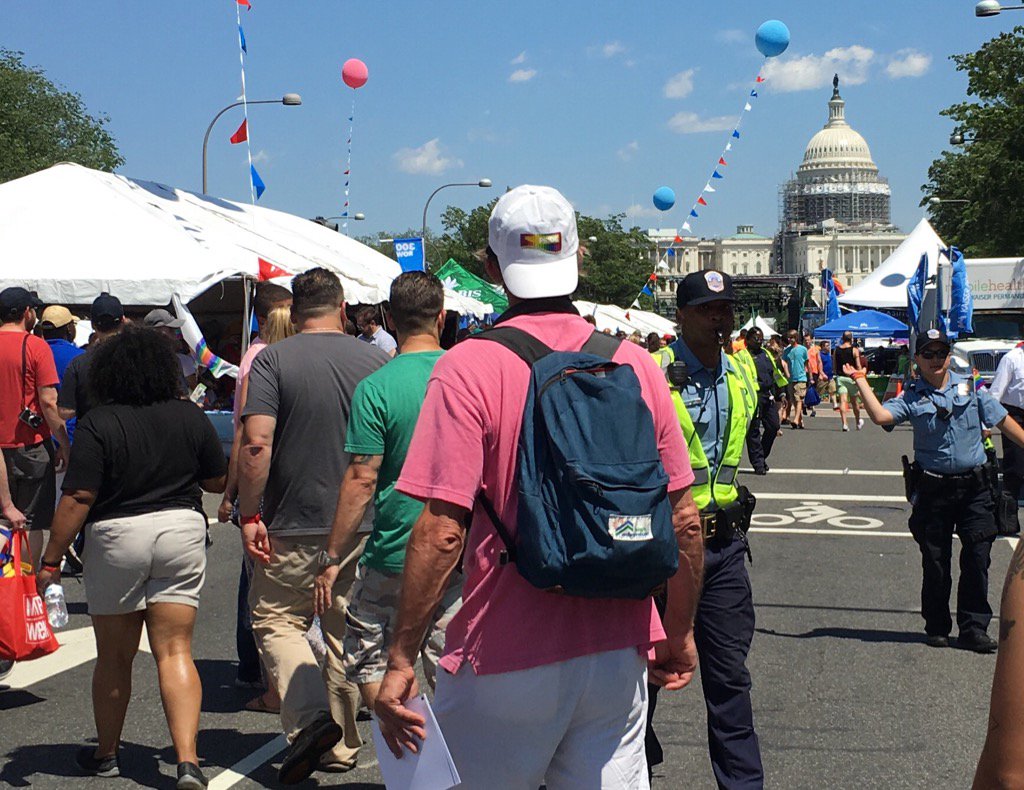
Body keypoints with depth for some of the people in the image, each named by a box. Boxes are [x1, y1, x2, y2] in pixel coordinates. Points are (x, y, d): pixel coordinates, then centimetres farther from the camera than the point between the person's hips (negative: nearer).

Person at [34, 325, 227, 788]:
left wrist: (51, 562, -8)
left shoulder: (98, 424, -11)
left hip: (116, 539, -2)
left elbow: (77, 499, -14)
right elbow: (218, 481, 9)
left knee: (114, 656, 13)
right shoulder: (190, 417, -1)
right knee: (175, 652, 2)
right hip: (182, 531, 2)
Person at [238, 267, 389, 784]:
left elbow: (256, 442, -17)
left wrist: (249, 514, -11)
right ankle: (342, 746, 22)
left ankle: (310, 717, -11)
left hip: (293, 525, -3)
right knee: (346, 633, 13)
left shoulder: (272, 360, -8)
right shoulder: (376, 361, 2)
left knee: (276, 620, 9)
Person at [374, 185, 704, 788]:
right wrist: (680, 633, 18)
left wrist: (402, 660, -8)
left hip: (505, 657, -4)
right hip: (619, 653, 4)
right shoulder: (636, 365, 2)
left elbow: (441, 532, -16)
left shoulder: (468, 368, -11)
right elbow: (684, 521, 5)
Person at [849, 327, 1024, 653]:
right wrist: (860, 379, -14)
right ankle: (937, 626, 21)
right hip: (933, 489, -1)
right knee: (935, 561, 6)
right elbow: (881, 416, -17)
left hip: (974, 487, 1)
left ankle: (974, 628, 8)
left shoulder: (970, 387, 6)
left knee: (977, 558, -1)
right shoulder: (912, 397, 0)